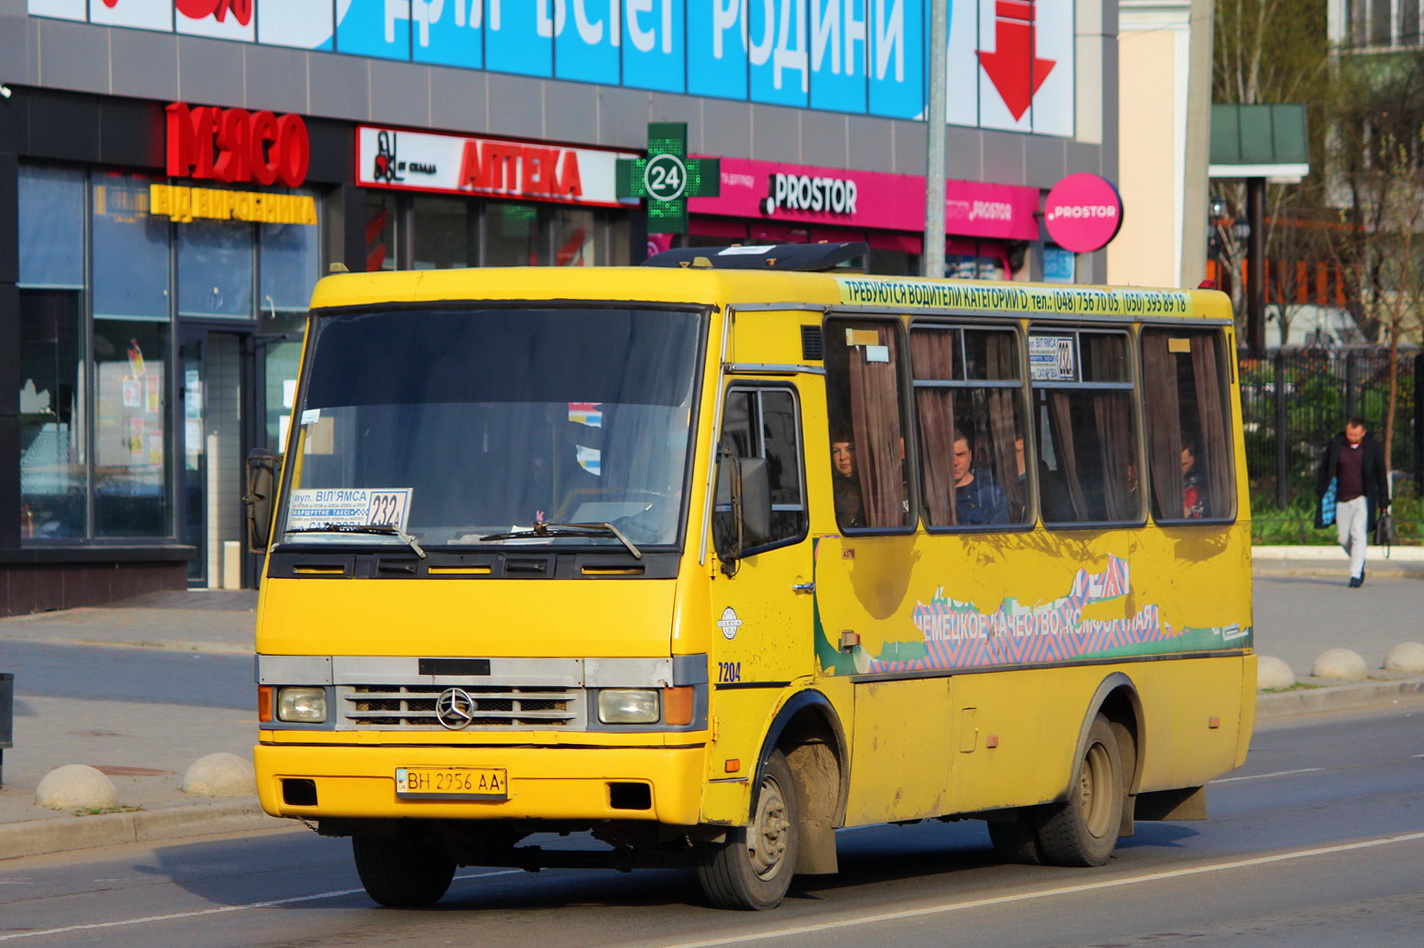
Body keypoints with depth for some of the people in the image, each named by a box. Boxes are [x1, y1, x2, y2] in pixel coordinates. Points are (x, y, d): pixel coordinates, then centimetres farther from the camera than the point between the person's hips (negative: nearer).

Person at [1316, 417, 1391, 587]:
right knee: (1344, 539, 6)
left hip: (1363, 498, -3)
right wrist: (1321, 495, 2)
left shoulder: (1373, 448, -4)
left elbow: (1381, 476, 3)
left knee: (1358, 535, -15)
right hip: (1342, 500, 3)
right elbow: (1324, 471, 6)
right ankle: (1359, 563, 33)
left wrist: (1383, 503, 2)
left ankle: (1356, 575, -13)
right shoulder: (1335, 445, -1)